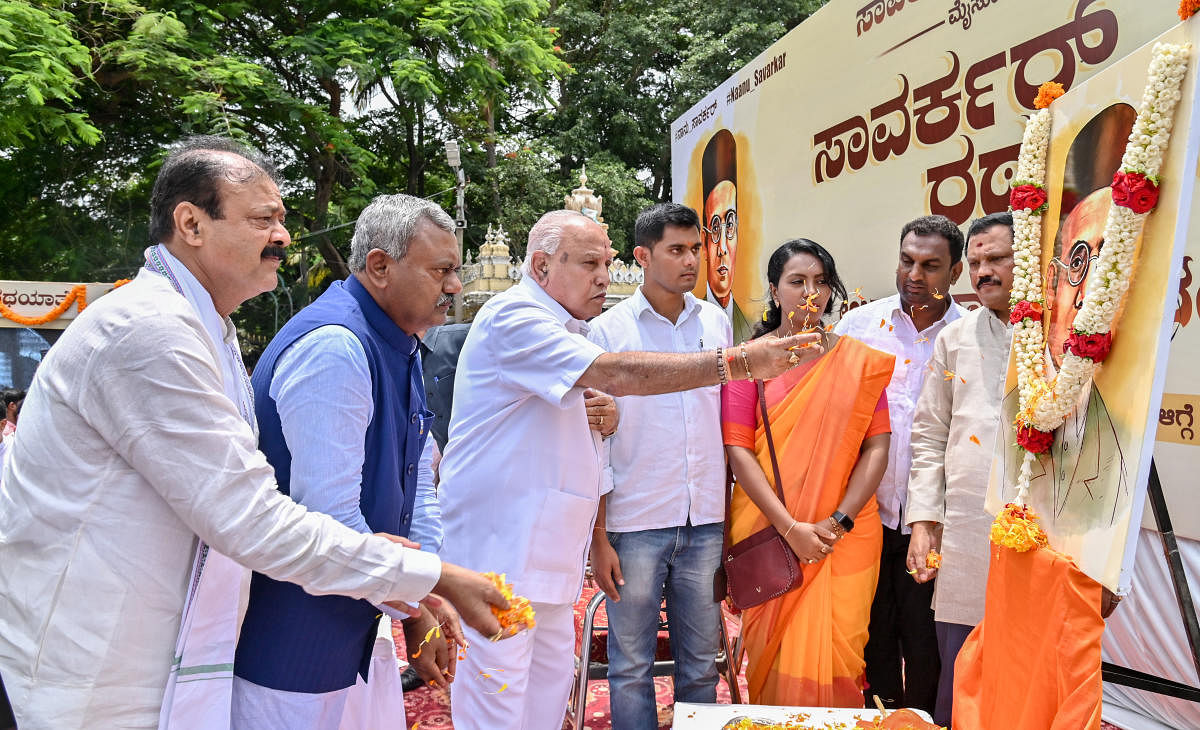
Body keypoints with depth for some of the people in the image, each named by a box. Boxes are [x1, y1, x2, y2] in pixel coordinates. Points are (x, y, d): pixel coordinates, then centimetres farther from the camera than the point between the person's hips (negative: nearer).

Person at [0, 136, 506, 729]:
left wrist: (381, 580, 2)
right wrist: (435, 578, -21)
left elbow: (230, 497, 11)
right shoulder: (150, 330, -23)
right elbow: (252, 522, -26)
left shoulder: (200, 329, 11)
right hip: (94, 681, -9)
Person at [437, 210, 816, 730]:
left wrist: (597, 419, 2)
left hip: (545, 547, 9)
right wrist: (737, 362, -28)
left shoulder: (565, 329, 18)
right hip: (502, 546, -9)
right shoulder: (513, 317, -14)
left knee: (551, 676, 14)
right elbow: (615, 374, -27)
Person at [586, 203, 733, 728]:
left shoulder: (717, 322, 8)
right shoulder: (608, 330, -2)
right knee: (631, 664, 7)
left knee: (701, 661, 13)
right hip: (635, 524, -3)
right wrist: (598, 537, -5)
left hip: (705, 522, 3)